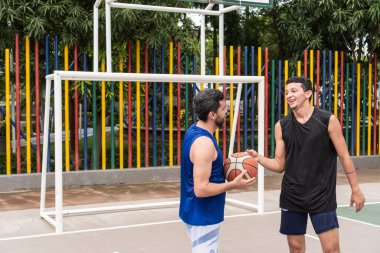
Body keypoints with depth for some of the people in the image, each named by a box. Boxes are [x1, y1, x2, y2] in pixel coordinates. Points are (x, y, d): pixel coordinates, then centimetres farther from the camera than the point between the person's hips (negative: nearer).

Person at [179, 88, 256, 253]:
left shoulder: (194, 130, 4)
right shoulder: (204, 143, -26)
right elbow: (201, 189, -28)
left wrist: (225, 165, 8)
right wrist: (232, 185, -18)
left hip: (198, 212, 10)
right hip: (202, 216, -10)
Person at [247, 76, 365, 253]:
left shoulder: (328, 120, -8)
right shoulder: (281, 126, 0)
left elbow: (344, 156, -2)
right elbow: (280, 165, 2)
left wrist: (355, 189, 0)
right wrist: (258, 158, -15)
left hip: (322, 195, -3)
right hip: (291, 195, 3)